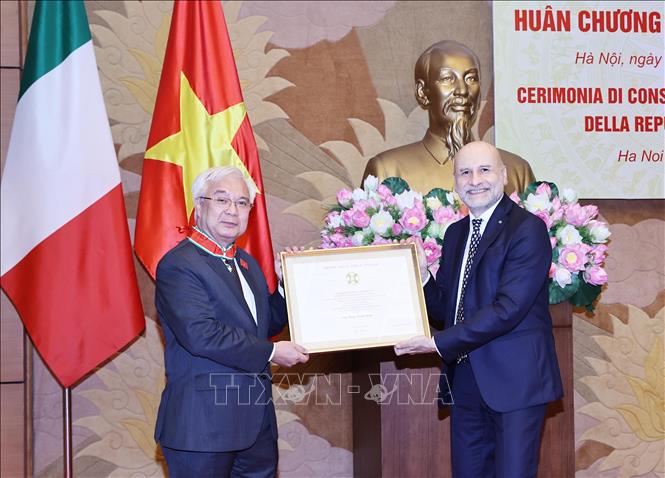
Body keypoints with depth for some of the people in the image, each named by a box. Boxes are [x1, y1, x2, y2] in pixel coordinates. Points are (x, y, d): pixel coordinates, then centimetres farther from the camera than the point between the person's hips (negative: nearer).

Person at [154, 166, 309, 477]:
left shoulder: (246, 263, 15)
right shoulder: (178, 265, -12)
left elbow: (269, 324, 22)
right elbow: (199, 334, -24)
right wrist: (270, 352, -18)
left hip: (257, 422, 8)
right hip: (203, 423, -8)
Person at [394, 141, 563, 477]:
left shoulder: (527, 229, -11)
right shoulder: (455, 233, 14)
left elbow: (508, 308, -20)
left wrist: (439, 343, -18)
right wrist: (421, 275, -5)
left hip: (514, 379, -7)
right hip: (465, 381, 7)